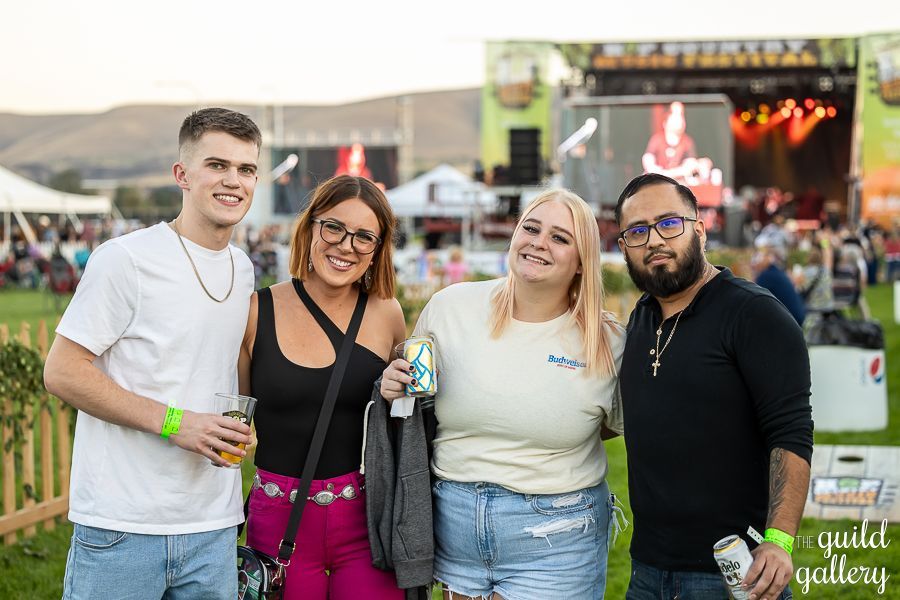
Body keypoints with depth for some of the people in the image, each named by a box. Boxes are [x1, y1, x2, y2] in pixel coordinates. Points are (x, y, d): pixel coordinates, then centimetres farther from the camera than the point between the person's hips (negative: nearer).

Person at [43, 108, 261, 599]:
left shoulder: (243, 270, 12)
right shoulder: (126, 260, -10)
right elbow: (62, 372, -12)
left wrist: (236, 429, 6)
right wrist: (173, 422, -17)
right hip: (122, 529, -6)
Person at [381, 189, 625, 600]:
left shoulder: (607, 341, -7)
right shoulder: (449, 307, -4)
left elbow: (615, 424, 9)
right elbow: (413, 392, 11)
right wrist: (395, 388, -7)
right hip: (451, 523, 3)